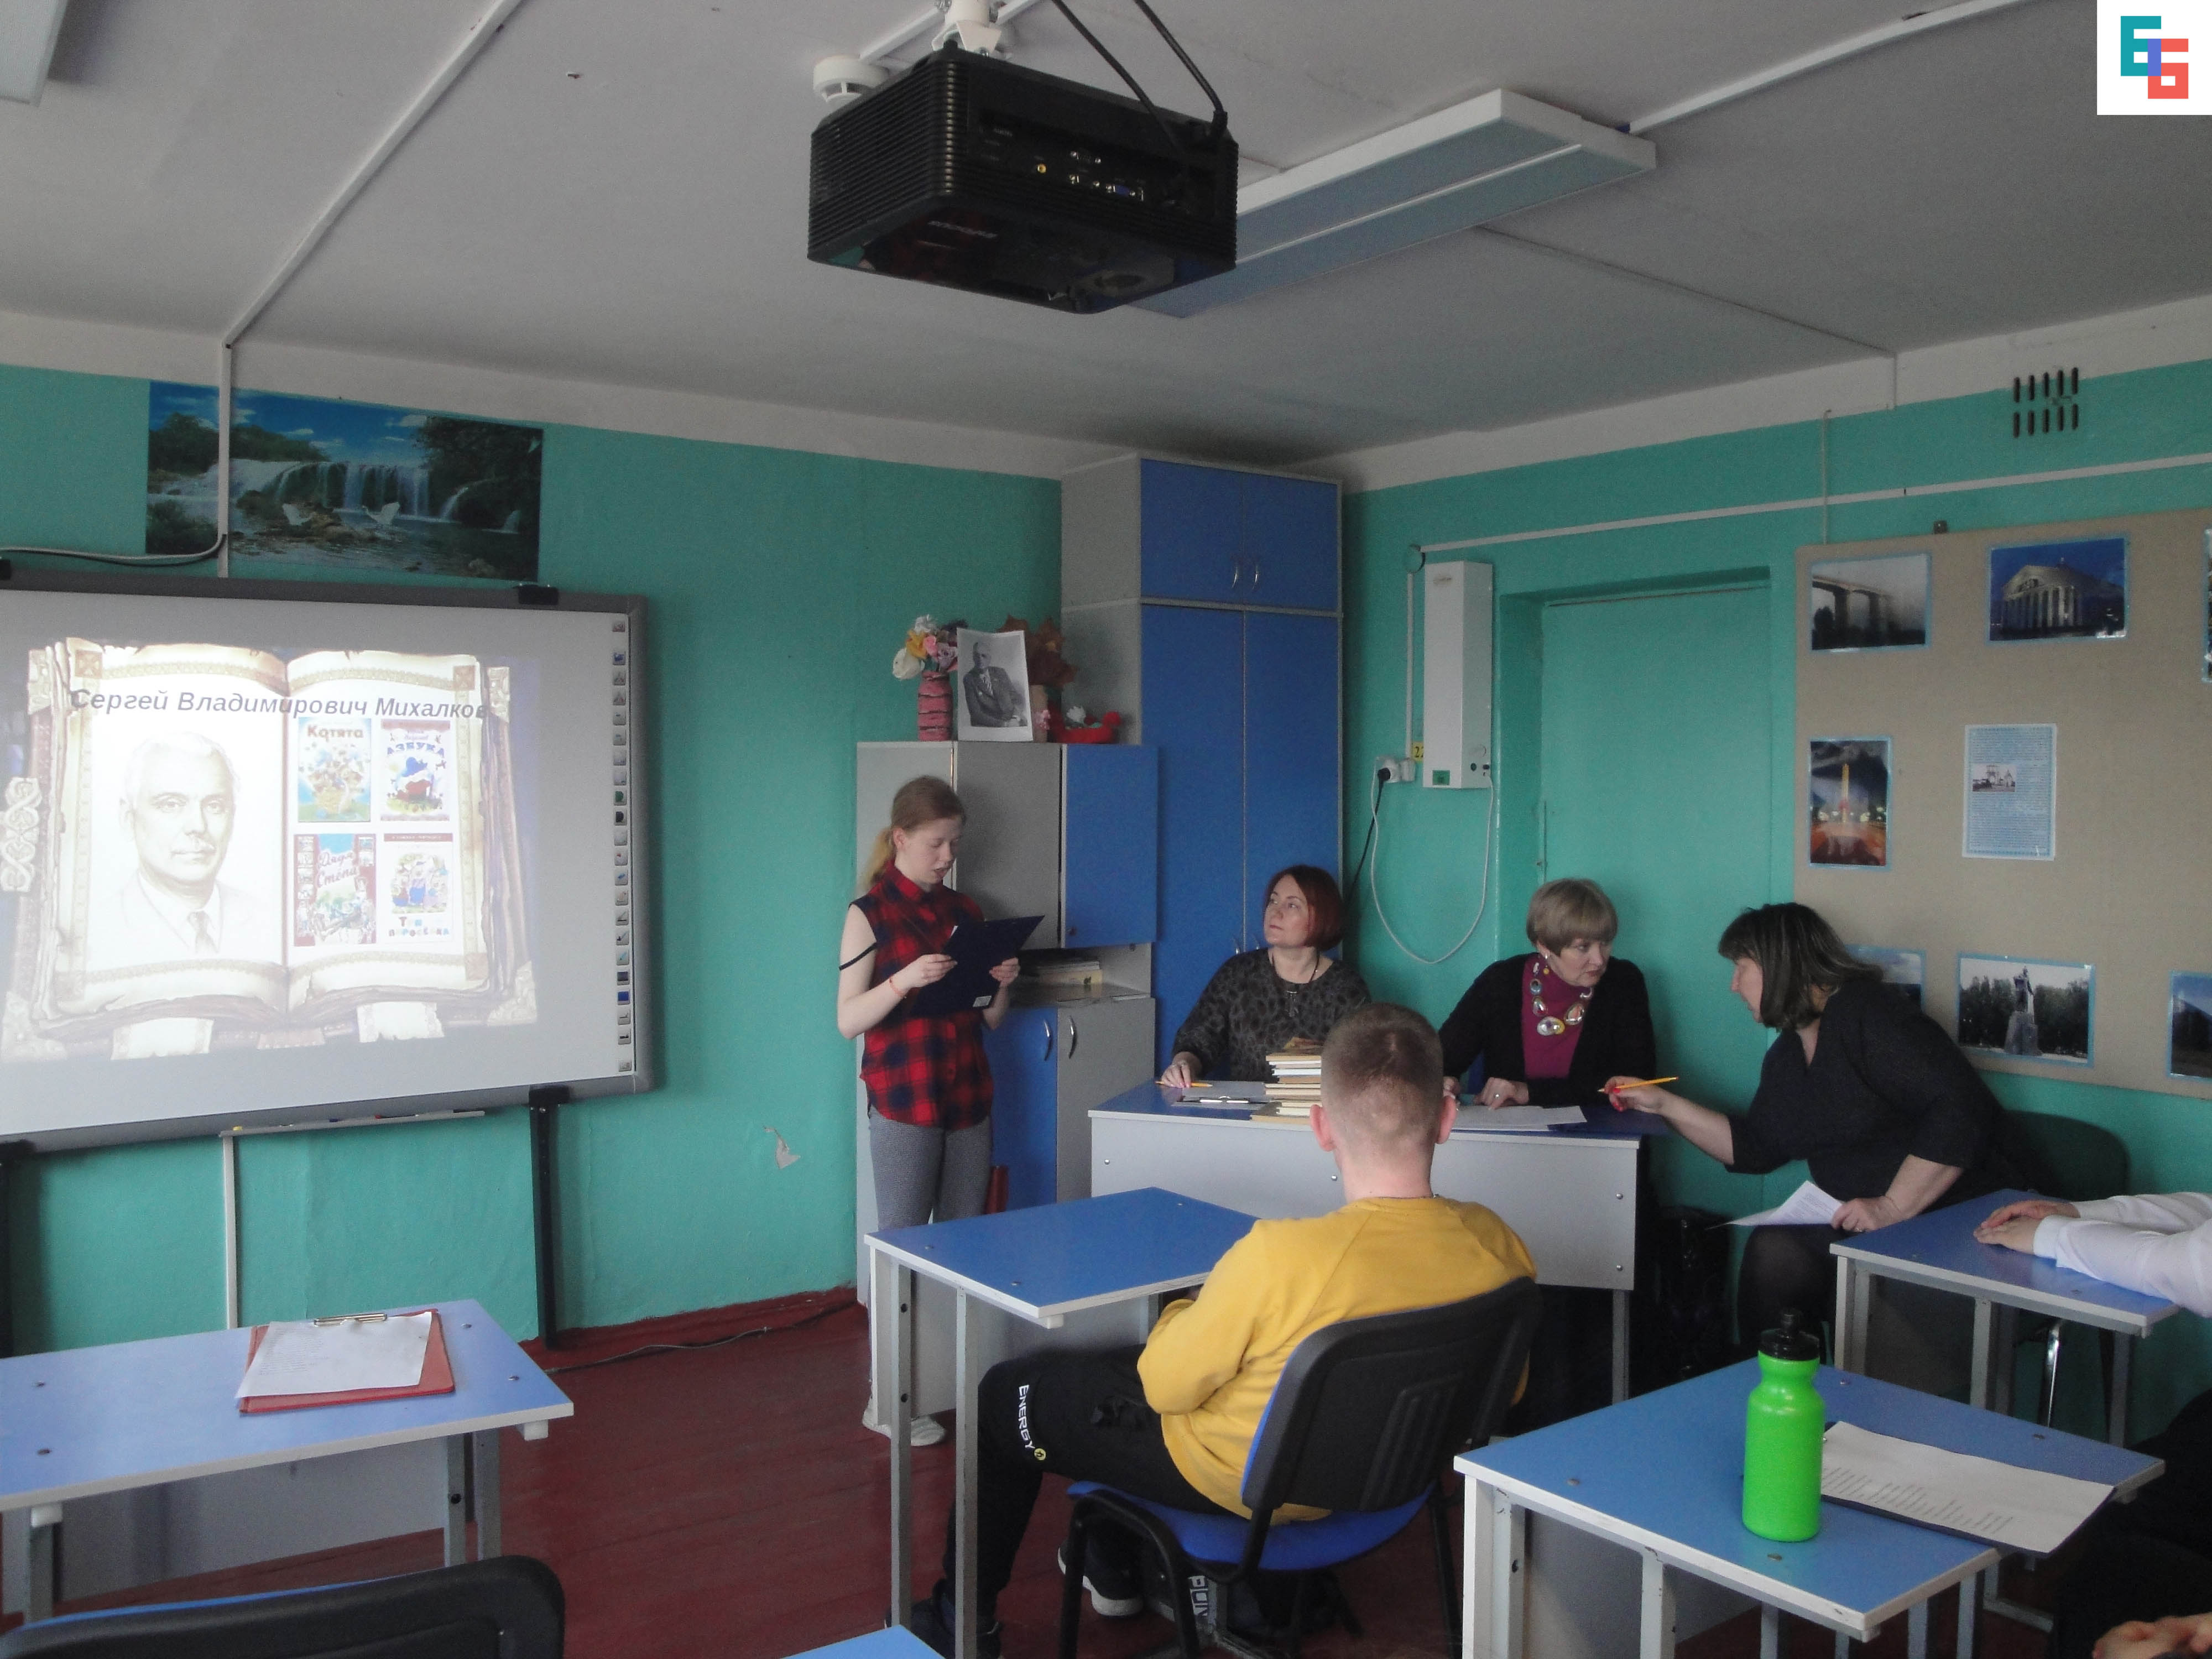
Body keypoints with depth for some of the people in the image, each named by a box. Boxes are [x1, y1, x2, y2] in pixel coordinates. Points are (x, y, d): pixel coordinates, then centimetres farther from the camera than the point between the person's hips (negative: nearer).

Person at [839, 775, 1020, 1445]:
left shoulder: (965, 912, 11)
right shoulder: (870, 912, -4)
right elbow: (848, 1019, -10)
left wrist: (1001, 983, -5)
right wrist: (904, 980, -24)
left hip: (968, 1099, 5)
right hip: (903, 1105, -5)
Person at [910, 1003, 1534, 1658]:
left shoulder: (1281, 1255, -37)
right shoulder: (1498, 1247, -21)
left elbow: (1166, 1385, -20)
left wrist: (1178, 1317, 0)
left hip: (1233, 1481, -6)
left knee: (1004, 1397, 18)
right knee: (1117, 1360, 32)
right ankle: (1115, 1570, 49)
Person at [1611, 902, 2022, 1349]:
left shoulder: (1870, 1016, -15)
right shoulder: (1787, 1056, 14)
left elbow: (1962, 1111, -23)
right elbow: (1754, 1147, 20)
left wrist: (1894, 1207, -25)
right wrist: (1664, 1104, 15)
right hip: (1855, 1226, 7)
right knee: (1772, 1250, -19)